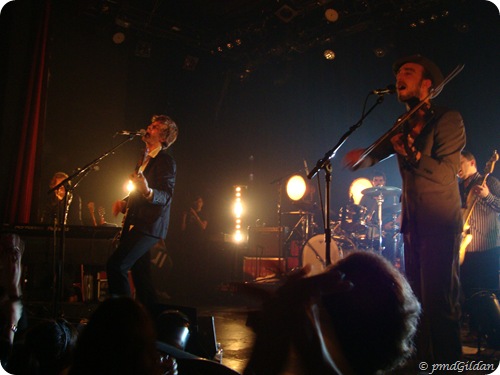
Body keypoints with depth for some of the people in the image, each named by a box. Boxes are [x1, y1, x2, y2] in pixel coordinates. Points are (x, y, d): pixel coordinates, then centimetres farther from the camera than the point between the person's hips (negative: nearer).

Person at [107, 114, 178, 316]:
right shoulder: (146, 157, 18)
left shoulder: (166, 161, -10)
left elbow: (166, 195, -20)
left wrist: (148, 191, -39)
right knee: (140, 273, 13)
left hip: (149, 225, -10)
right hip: (138, 224, 10)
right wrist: (125, 202, 10)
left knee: (116, 264, -18)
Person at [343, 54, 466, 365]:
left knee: (440, 304, -9)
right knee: (417, 300, 14)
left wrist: (412, 155, -26)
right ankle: (423, 361, 27)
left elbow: (447, 172, -15)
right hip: (412, 224, 7)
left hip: (441, 225, -7)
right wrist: (360, 156, -17)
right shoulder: (403, 127, 14)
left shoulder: (448, 119, -7)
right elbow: (374, 154, 5)